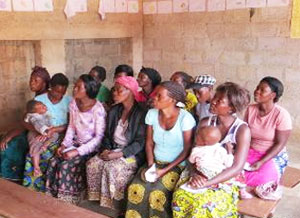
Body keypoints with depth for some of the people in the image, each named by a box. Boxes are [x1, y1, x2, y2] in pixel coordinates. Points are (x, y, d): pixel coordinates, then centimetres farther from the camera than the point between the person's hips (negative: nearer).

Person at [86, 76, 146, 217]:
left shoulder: (141, 113, -12)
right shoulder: (114, 111, 9)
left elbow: (140, 143, -17)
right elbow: (107, 135, 14)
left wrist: (118, 154, -23)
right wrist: (106, 149, -7)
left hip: (132, 154, -6)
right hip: (113, 150, 6)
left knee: (113, 168, -31)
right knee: (93, 164, -18)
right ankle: (99, 202, -7)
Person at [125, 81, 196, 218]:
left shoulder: (185, 118, -17)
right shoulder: (152, 114, -2)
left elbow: (187, 150, -12)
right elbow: (149, 143, 6)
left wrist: (165, 170, -17)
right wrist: (150, 165, -9)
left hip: (177, 166, -4)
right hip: (156, 163, 4)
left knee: (157, 195, -26)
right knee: (135, 189, -19)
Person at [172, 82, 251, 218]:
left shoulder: (242, 129, -14)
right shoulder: (205, 123, -1)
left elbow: (237, 168, -18)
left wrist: (207, 183, -25)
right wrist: (194, 174, -21)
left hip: (228, 179, -3)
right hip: (202, 174, 4)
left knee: (203, 204, -29)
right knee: (180, 196, -22)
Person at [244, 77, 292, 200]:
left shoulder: (282, 115, -18)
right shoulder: (250, 109, -5)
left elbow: (280, 144, -16)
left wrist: (261, 162, -24)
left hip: (274, 157, -3)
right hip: (251, 152, 4)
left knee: (260, 184, -23)